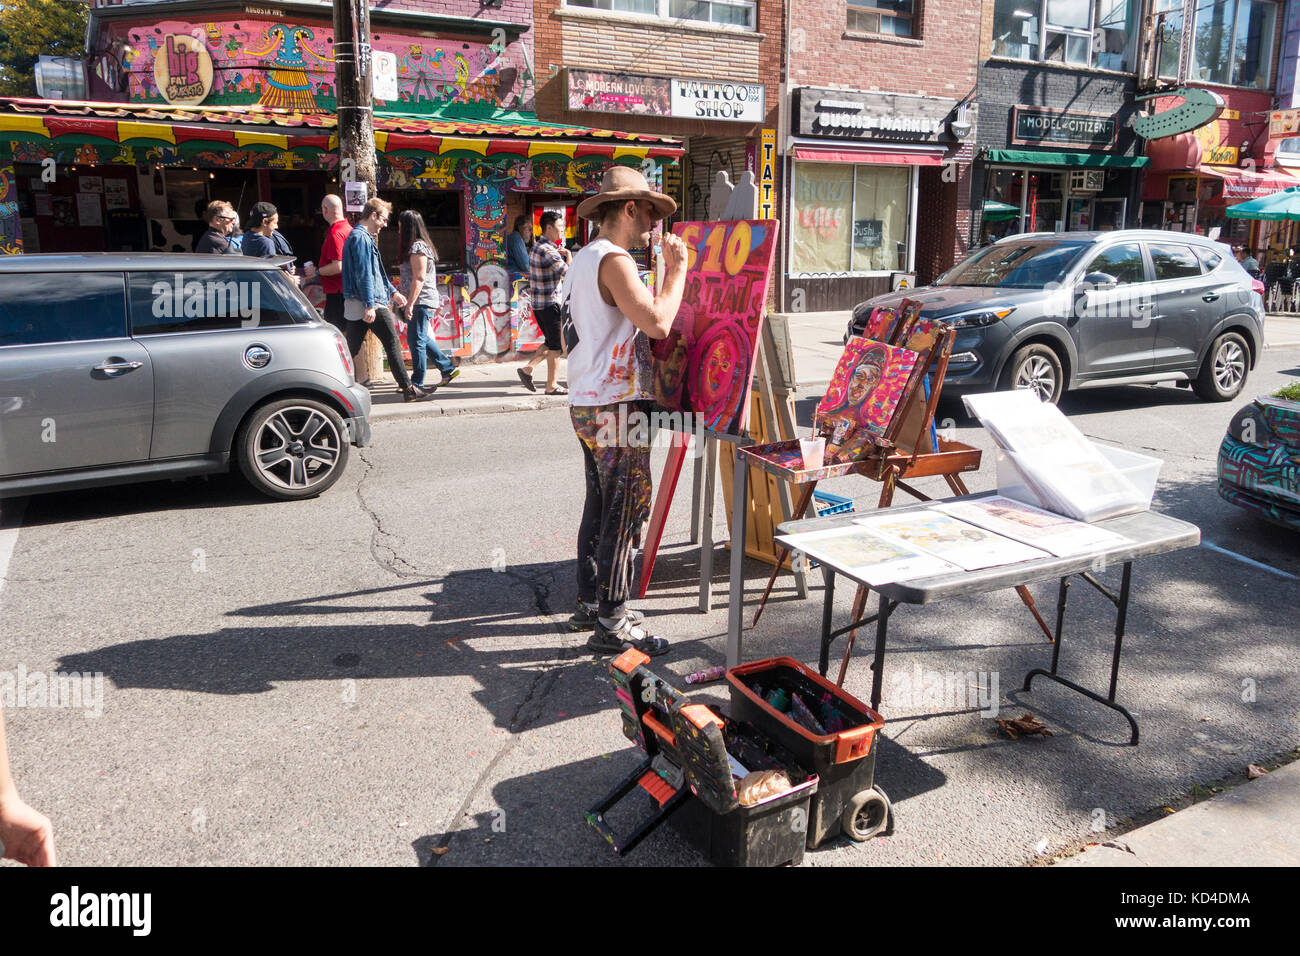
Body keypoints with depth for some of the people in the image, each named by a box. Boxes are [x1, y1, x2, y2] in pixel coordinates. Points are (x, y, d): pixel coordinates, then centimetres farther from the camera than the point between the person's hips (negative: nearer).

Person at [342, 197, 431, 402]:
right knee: (392, 343, -3)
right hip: (370, 303, -10)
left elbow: (376, 271, 29)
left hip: (355, 304, 10)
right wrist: (370, 305, -23)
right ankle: (408, 389, 2)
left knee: (351, 348, 8)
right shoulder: (361, 238, -12)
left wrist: (392, 291, 30)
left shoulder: (357, 236, 22)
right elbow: (364, 274, -20)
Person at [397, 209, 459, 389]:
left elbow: (419, 278, -20)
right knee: (422, 339, 16)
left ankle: (417, 383, 1)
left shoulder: (417, 247, -13)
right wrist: (409, 302, 20)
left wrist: (410, 304, -20)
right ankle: (448, 368, 22)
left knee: (416, 340, -5)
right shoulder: (418, 245, 17)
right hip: (421, 302, 10)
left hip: (421, 301, -10)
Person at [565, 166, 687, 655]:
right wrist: (676, 269, -13)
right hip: (616, 407, -10)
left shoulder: (582, 260, 17)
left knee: (599, 506, 17)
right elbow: (657, 323, -25)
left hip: (587, 403, 10)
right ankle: (611, 624, 3)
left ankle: (590, 604, 27)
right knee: (624, 513, -4)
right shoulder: (613, 260, -15)